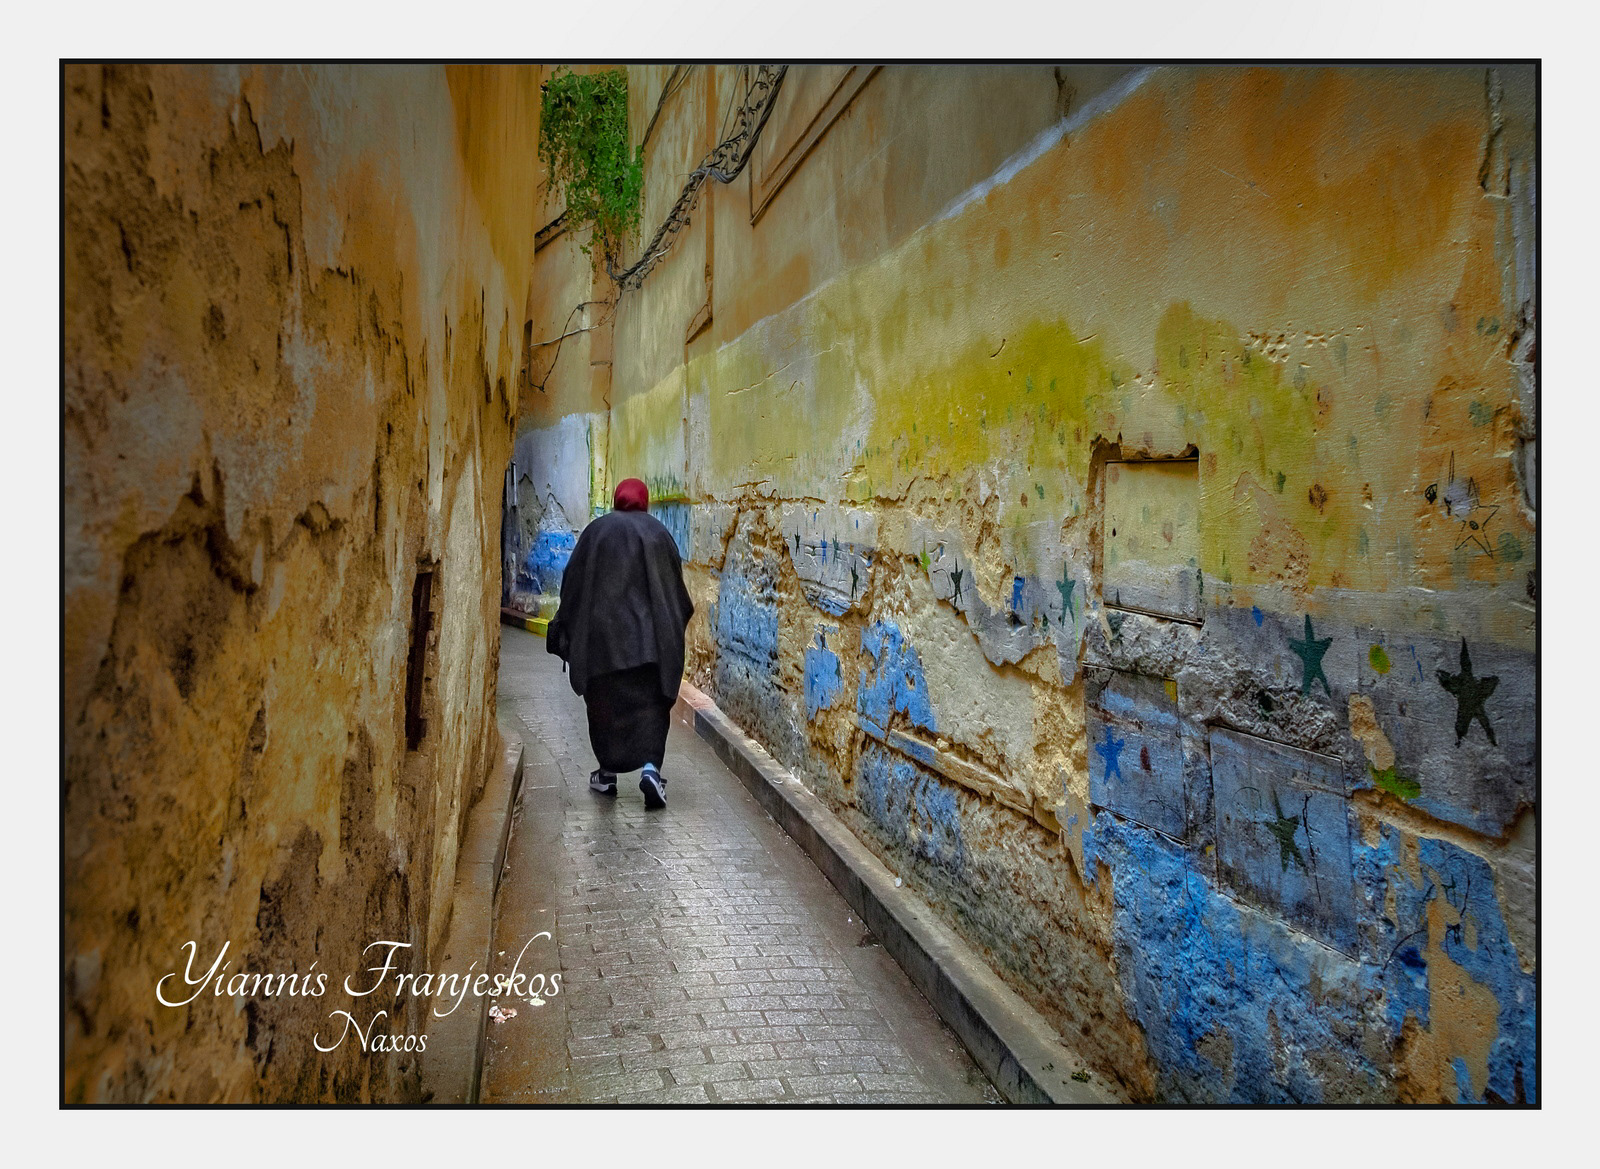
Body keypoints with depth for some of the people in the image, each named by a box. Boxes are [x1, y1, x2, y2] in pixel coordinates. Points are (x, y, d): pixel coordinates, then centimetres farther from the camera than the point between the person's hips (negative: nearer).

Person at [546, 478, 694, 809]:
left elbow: (574, 583, 3)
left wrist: (564, 631, 10)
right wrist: (674, 625, 21)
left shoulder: (597, 530, 2)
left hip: (603, 632, 0)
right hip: (650, 635, 0)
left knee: (606, 701, 11)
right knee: (650, 701, 1)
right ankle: (651, 766, -18)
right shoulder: (658, 531, 4)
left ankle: (608, 773, 17)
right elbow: (675, 584, 8)